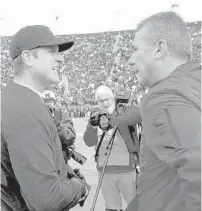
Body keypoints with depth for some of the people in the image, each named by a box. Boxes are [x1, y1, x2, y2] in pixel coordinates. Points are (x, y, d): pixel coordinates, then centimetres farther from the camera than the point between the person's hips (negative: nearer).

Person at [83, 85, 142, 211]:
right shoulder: (95, 117, 11)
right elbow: (89, 142, 2)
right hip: (105, 171, 4)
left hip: (127, 169, -4)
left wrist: (112, 121, -34)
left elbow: (138, 114, -25)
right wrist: (92, 126, -17)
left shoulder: (123, 111, -3)